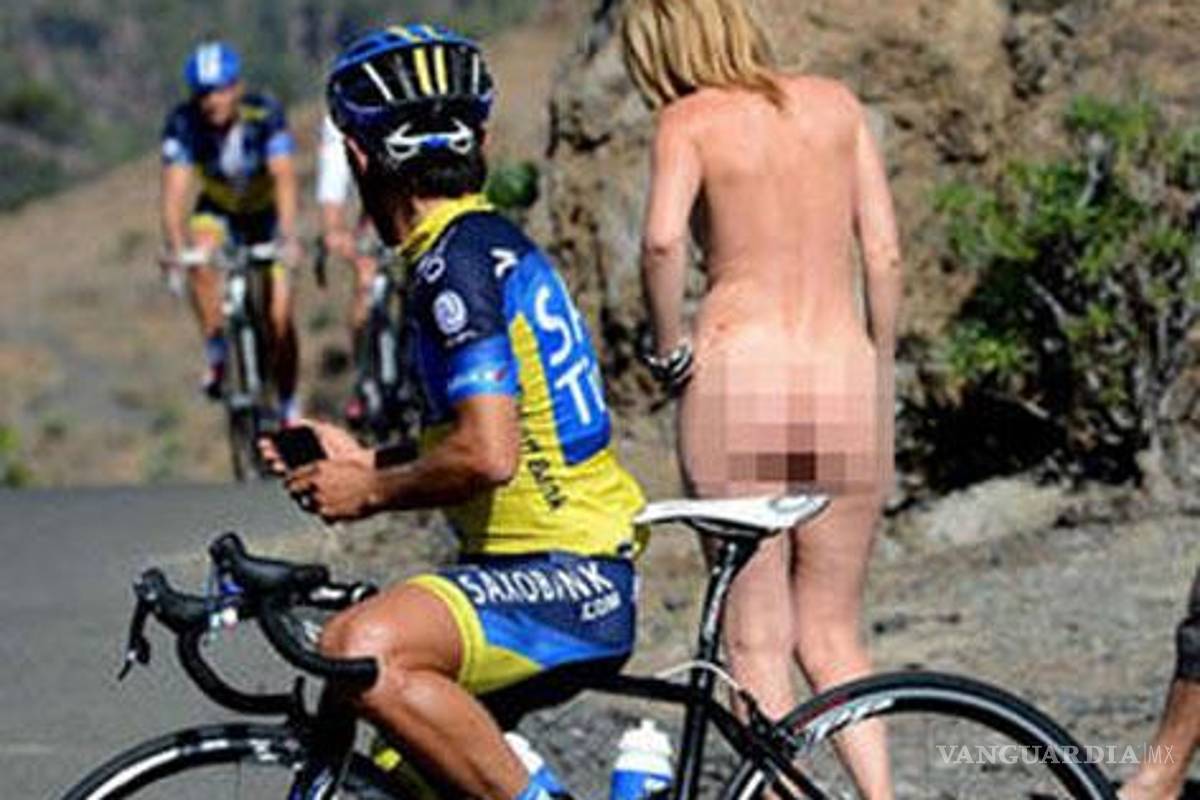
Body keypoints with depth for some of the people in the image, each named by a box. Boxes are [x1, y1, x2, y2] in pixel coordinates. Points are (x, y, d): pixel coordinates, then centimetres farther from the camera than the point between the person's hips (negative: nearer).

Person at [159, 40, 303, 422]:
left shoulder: (265, 115, -29)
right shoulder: (183, 123, -25)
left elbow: (284, 179, -39)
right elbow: (175, 190, -33)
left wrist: (288, 236, -54)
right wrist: (176, 246, -50)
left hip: (265, 214, -1)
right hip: (218, 212, 1)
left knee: (278, 319, -8)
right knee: (200, 262, -34)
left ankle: (288, 406, 14)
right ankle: (216, 355, -17)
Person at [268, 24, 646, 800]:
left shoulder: (458, 261, -15)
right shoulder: (495, 243, 16)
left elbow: (488, 457, -25)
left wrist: (372, 492, -9)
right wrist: (365, 460, 18)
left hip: (566, 583, -11)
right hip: (556, 573, 11)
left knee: (363, 650, -31)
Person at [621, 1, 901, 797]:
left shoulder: (689, 120, 0)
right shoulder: (837, 103, 11)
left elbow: (663, 238, -19)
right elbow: (885, 254, 6)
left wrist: (669, 348, -4)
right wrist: (879, 384, 15)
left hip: (739, 370, -3)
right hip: (844, 374, 3)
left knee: (757, 642, 4)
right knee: (833, 633, 15)